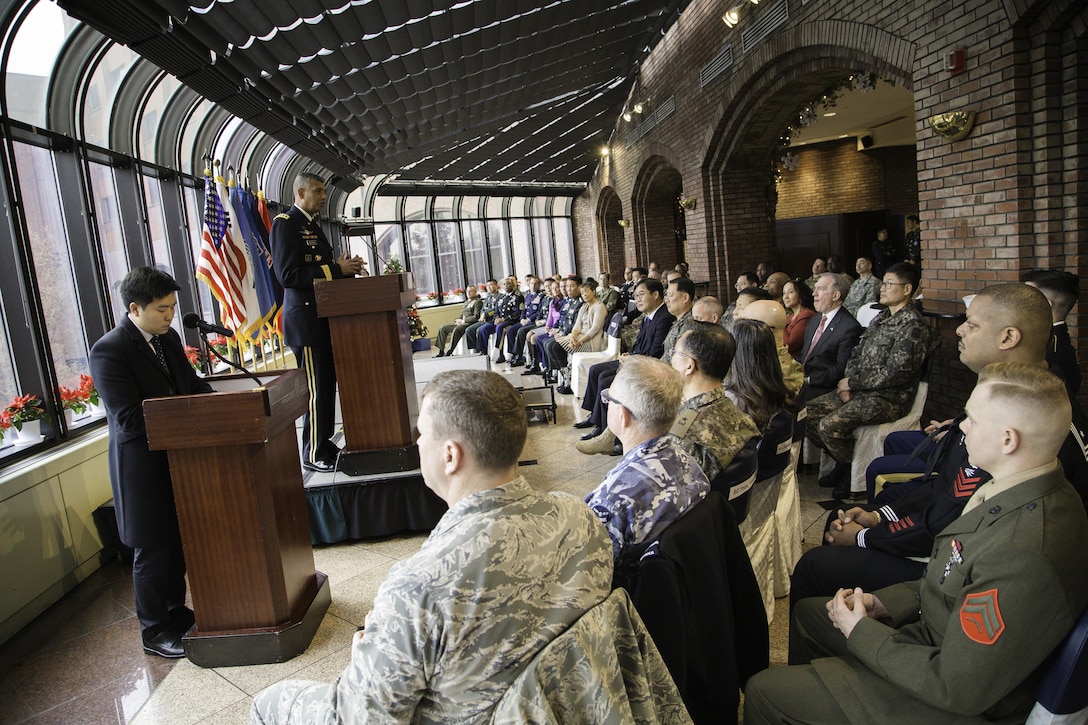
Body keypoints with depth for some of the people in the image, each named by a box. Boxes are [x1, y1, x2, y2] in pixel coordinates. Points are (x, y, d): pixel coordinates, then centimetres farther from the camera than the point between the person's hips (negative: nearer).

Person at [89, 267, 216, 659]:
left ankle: (176, 611, 36)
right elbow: (129, 418, -24)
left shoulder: (168, 337, 6)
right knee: (153, 550, 6)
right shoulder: (109, 351, -19)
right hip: (143, 467, -7)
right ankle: (155, 632, 23)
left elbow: (192, 383, 11)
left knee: (179, 541, 18)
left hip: (178, 459, 7)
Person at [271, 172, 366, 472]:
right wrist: (336, 270, -20)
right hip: (306, 319, -9)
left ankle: (324, 442, 26)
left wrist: (345, 267, 3)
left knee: (327, 383, 15)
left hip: (323, 317, 9)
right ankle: (315, 454, 6)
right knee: (316, 388, -5)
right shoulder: (285, 223, -11)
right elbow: (287, 275, -20)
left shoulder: (312, 224, 17)